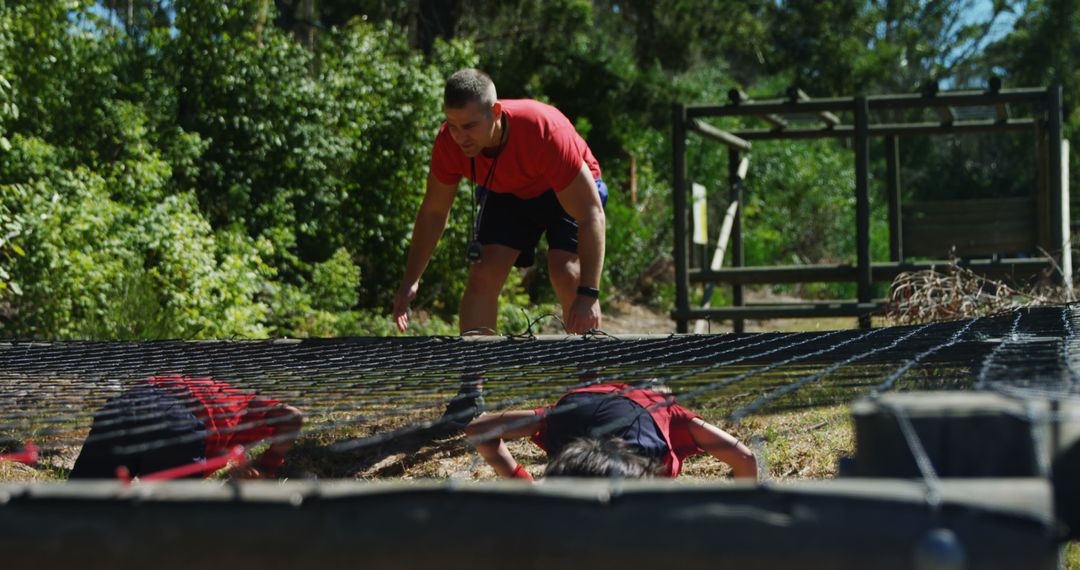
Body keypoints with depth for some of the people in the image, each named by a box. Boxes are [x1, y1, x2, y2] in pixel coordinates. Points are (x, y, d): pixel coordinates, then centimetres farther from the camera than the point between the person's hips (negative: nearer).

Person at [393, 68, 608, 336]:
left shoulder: (546, 131, -41)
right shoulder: (449, 142, -28)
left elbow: (592, 213, -37)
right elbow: (433, 212, -9)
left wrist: (588, 294, -42)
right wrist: (410, 281, -9)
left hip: (569, 190, -3)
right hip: (504, 193, 4)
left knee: (567, 274, -24)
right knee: (483, 275, -15)